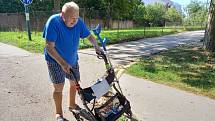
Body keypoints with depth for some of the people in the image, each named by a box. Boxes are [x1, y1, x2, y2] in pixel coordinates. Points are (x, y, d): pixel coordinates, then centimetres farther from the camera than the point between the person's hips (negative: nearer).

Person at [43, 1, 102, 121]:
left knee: (74, 83, 12)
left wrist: (96, 46, -13)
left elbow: (89, 36, 3)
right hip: (56, 60, -4)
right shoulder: (53, 22, -26)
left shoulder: (78, 22, -13)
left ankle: (72, 105, 36)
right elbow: (49, 47, -28)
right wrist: (63, 63, -34)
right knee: (59, 87, -4)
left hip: (72, 59, 5)